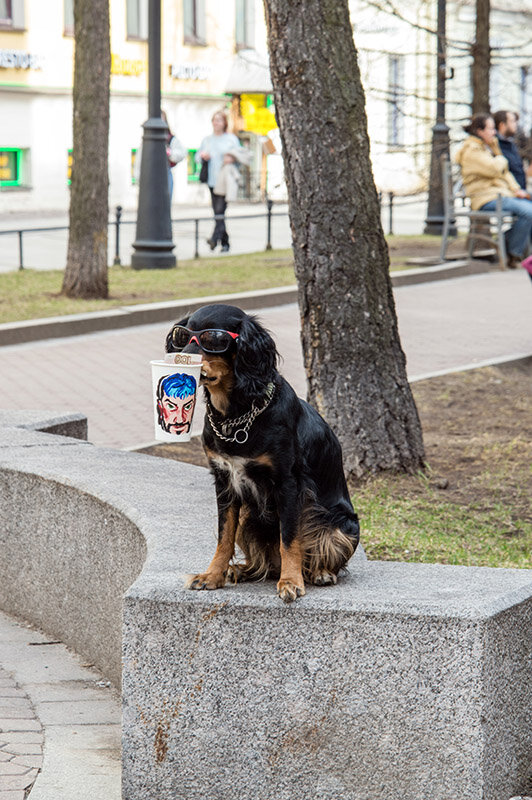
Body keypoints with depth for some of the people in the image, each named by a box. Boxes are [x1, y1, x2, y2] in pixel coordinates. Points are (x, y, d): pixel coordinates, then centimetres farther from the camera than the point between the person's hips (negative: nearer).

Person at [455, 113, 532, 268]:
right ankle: (513, 255, -19)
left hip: (503, 195, 10)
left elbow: (505, 172, 26)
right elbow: (495, 169, -21)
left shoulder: (488, 147, 23)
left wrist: (516, 190, 9)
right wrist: (501, 158, 2)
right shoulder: (471, 151, -8)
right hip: (486, 199, -10)